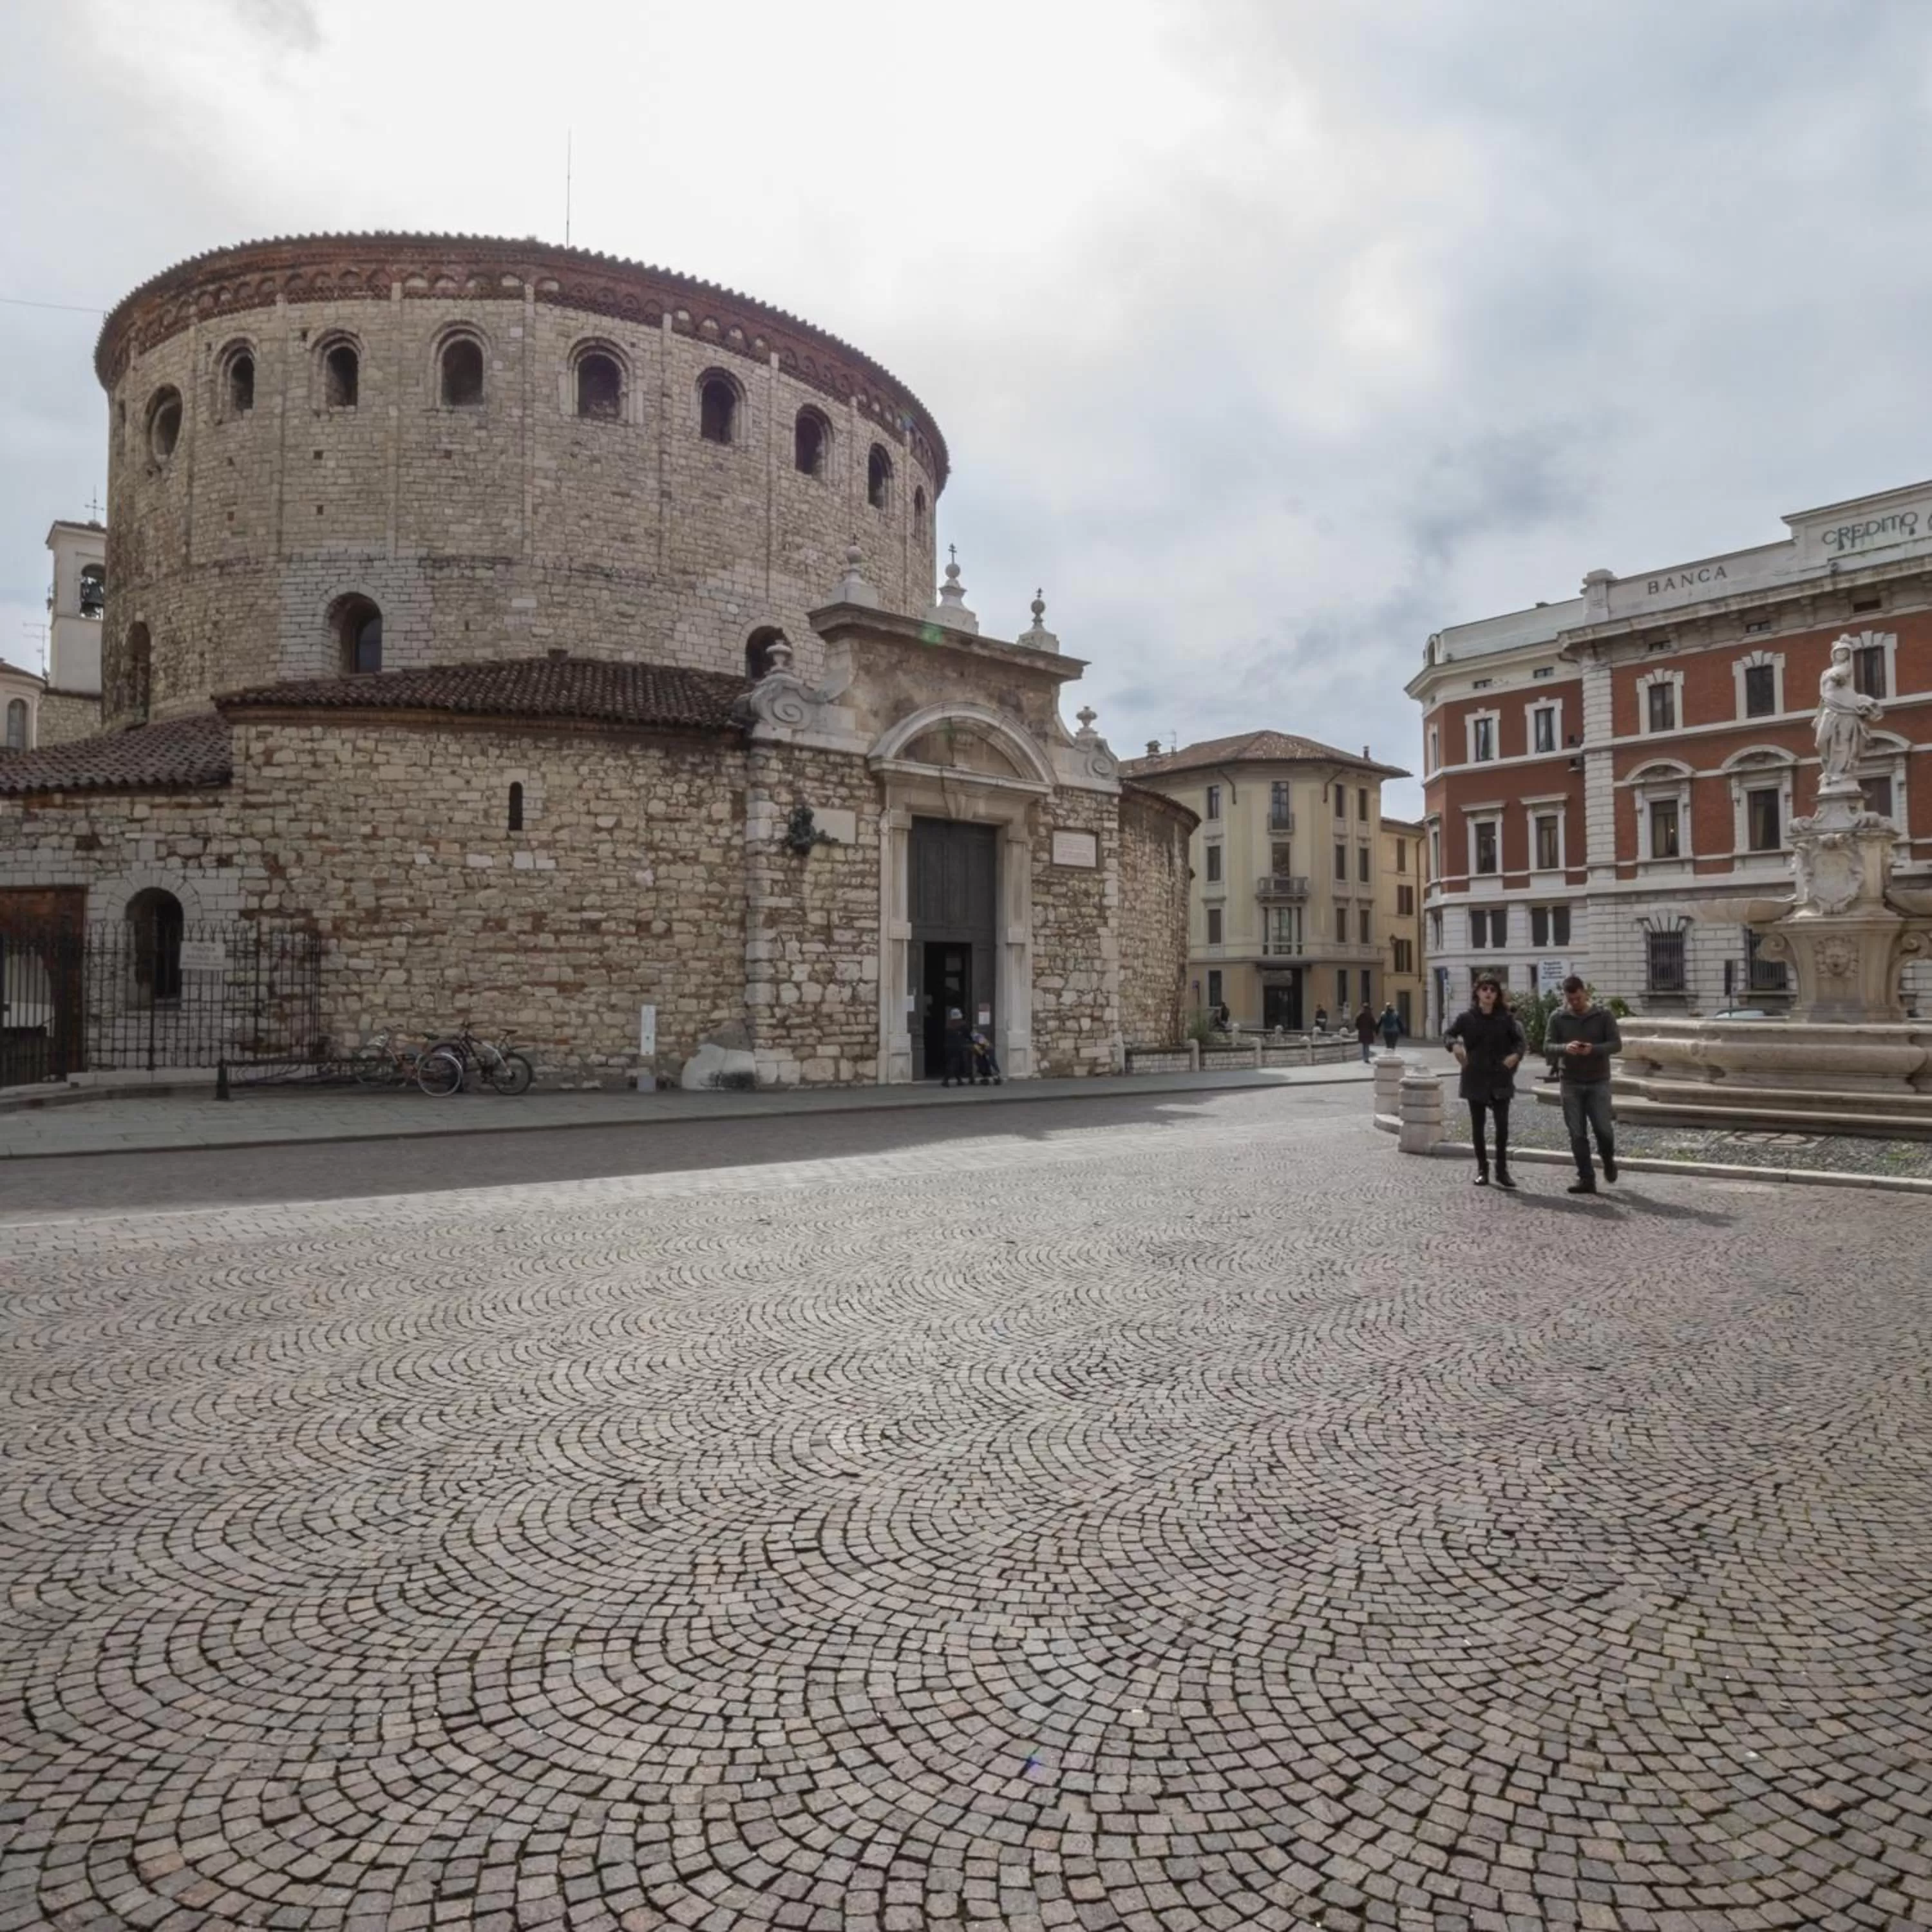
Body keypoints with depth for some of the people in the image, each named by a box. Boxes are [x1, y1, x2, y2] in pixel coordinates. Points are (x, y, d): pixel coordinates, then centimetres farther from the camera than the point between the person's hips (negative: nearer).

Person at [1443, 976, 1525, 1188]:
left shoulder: (1506, 1018, 3)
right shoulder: (1466, 1018, 1)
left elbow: (1521, 1041, 4)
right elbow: (1448, 1035, -1)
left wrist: (1516, 1054, -17)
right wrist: (1455, 1045, -23)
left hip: (1500, 1078, 0)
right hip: (1475, 1079, 0)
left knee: (1502, 1124, -3)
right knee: (1477, 1125, 6)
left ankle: (1502, 1170, 7)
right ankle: (1482, 1169, 17)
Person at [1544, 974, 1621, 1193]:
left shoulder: (1604, 1015, -2)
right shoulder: (1558, 1018, 0)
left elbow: (1617, 1044, -5)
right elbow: (1547, 1046, -3)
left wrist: (1594, 1049, -24)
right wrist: (1565, 1048, -25)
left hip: (1599, 1082, -1)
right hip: (1571, 1083, 1)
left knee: (1603, 1129, -3)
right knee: (1577, 1134, 1)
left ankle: (1608, 1160, 30)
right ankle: (1586, 1179, 8)